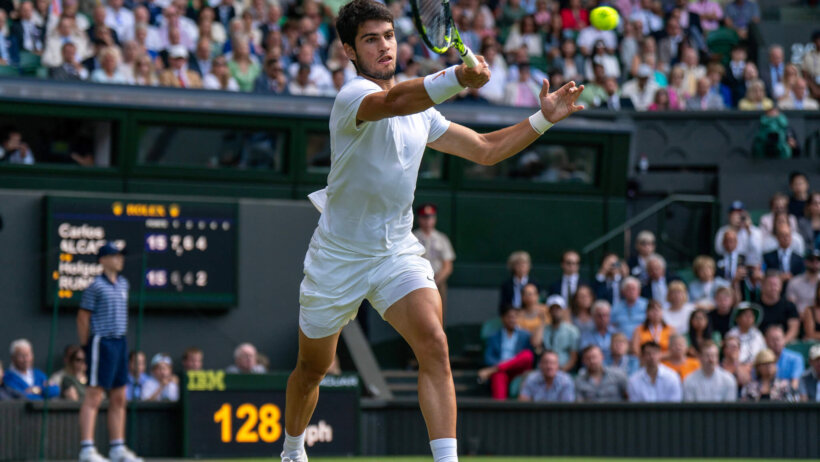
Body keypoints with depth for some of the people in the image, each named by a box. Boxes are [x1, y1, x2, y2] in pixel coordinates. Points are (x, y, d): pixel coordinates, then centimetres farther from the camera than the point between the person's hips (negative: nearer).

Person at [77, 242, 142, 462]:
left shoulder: (123, 283, 13)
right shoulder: (96, 286, -9)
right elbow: (83, 317, -8)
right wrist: (86, 345, -7)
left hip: (120, 343, 8)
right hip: (102, 343, -8)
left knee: (119, 399, 10)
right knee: (94, 396, -9)